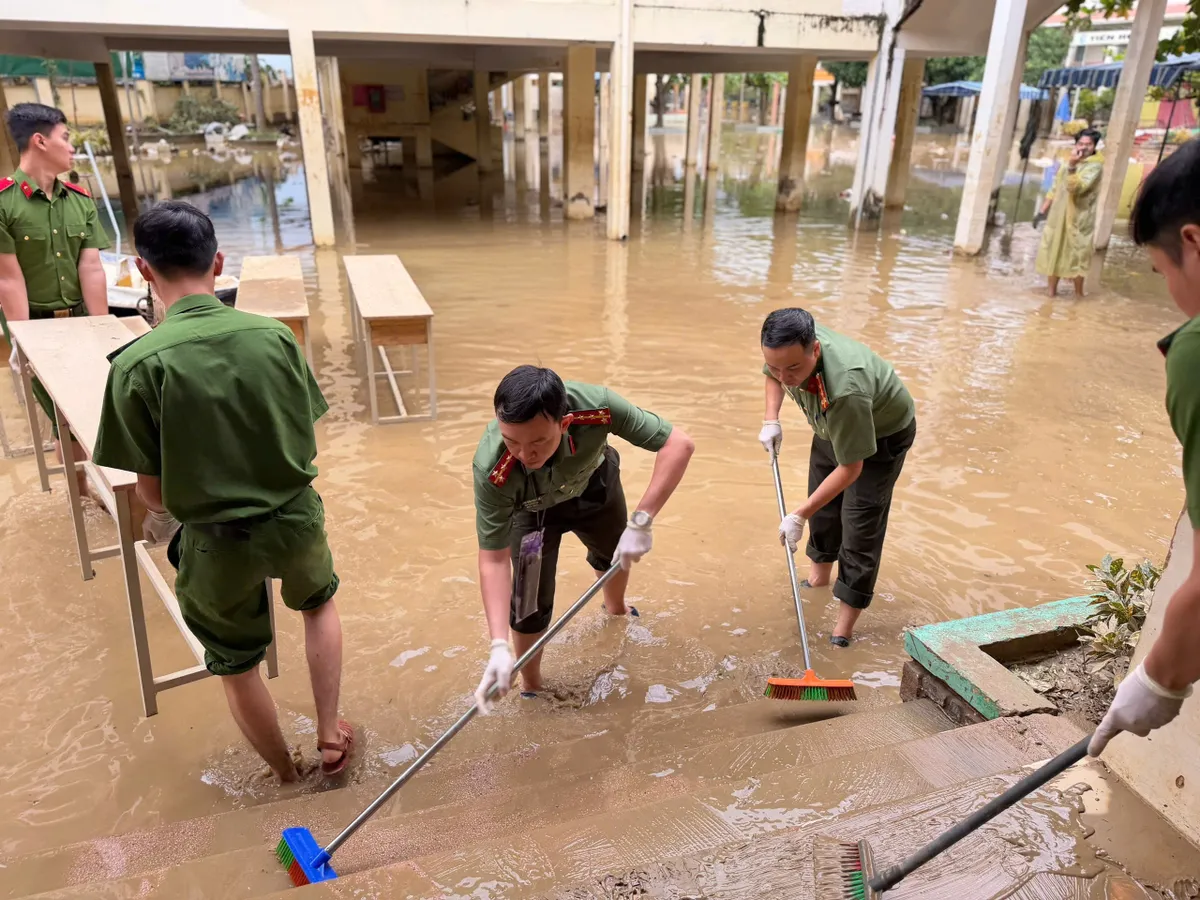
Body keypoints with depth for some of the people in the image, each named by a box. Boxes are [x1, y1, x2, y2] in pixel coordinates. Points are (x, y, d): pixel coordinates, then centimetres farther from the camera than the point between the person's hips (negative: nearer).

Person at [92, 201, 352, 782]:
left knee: (237, 665, 23)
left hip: (217, 542, -2)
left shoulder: (138, 364, -18)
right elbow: (307, 443, -2)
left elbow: (151, 491, -11)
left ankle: (286, 778, 43)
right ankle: (329, 734, 35)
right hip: (296, 517, 2)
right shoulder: (274, 335, -10)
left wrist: (190, 508, 11)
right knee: (318, 603, 34)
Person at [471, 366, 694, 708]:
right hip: (531, 507, -2)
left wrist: (641, 522, -47)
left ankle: (616, 609, 62)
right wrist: (499, 646, -43)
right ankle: (530, 687, 20)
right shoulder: (491, 470, -44)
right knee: (530, 601, -10)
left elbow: (678, 444, -39)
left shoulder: (595, 406, -46)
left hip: (593, 484, 2)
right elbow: (493, 558, -36)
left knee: (616, 554, 25)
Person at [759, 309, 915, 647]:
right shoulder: (789, 346, -28)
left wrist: (799, 515, -33)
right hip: (834, 426, 7)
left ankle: (846, 620, 3)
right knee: (822, 503, 19)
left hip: (883, 434, -7)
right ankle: (820, 573, 44)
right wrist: (771, 420, -12)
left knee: (860, 522, -9)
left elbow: (850, 469, -37)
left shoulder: (845, 390, -48)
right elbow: (773, 374, 0)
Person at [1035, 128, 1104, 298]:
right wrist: (1045, 207, 15)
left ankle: (1078, 292, 6)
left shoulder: (1095, 166, -14)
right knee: (1054, 250, 11)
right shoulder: (1073, 160, 12)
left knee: (1076, 254, -4)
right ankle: (1051, 287, 21)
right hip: (1059, 214, 7)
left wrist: (1071, 166, -36)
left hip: (1078, 218, -7)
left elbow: (1076, 187, -28)